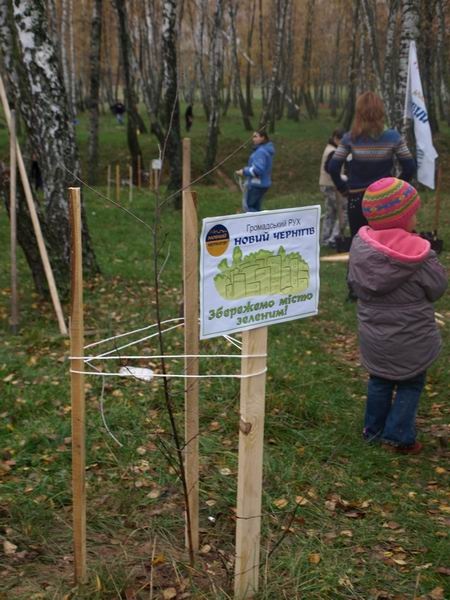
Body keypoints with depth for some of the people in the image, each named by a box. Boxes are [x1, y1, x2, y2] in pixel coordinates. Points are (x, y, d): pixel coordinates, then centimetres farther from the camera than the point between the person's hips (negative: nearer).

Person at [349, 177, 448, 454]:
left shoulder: (360, 245, -11)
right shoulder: (418, 253, -25)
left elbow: (355, 282, 2)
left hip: (373, 336, 5)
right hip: (411, 339, -4)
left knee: (379, 380, 24)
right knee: (410, 385, 16)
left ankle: (374, 430, 35)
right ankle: (398, 437, 20)